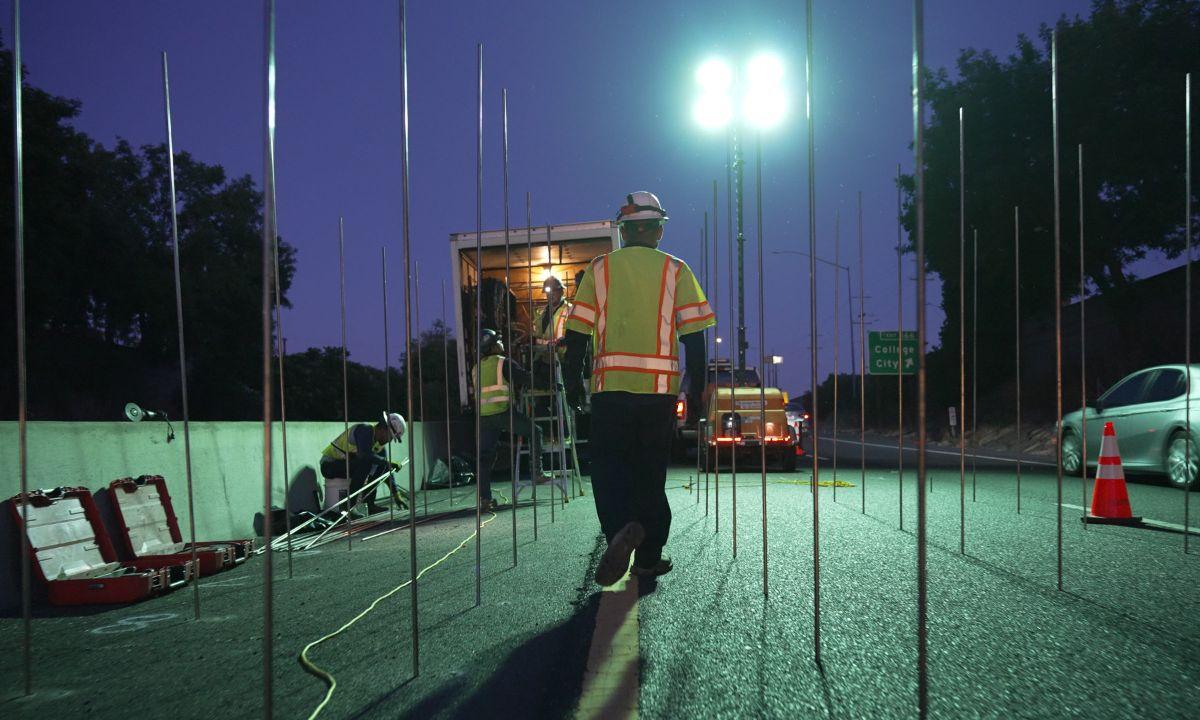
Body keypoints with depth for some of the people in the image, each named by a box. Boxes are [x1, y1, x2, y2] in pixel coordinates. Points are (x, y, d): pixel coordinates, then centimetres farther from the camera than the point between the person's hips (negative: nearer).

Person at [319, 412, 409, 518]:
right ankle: (350, 507, -29)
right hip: (329, 465, -9)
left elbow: (387, 469, 11)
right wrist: (388, 463, -27)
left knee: (380, 466, 2)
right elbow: (365, 455, -37)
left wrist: (396, 493, 8)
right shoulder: (364, 430, -21)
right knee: (365, 463, -29)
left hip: (346, 464, 9)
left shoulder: (380, 442, 6)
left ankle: (370, 505, 3)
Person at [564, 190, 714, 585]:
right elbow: (694, 336, 1)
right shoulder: (676, 271, 5)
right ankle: (649, 556, 14)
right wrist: (696, 390, 6)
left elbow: (578, 331, 2)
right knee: (651, 470, 11)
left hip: (611, 385, -1)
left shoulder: (600, 268, 6)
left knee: (608, 464, 4)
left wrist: (572, 381, 10)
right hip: (660, 387, 1)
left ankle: (621, 528, -22)